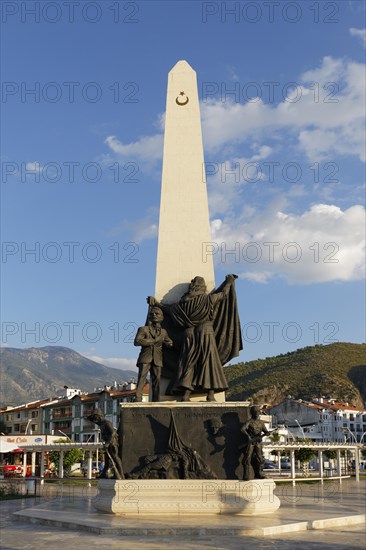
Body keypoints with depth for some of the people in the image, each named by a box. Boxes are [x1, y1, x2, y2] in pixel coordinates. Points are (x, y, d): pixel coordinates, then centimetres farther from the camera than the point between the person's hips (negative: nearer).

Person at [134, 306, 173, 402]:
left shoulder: (163, 332, 20)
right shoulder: (143, 329, 7)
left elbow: (169, 343, 35)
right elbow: (137, 341, -10)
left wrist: (169, 344, 11)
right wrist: (153, 341, -10)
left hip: (157, 360, 4)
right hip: (145, 359, -3)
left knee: (156, 380, -1)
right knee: (142, 378, -16)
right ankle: (138, 400, -21)